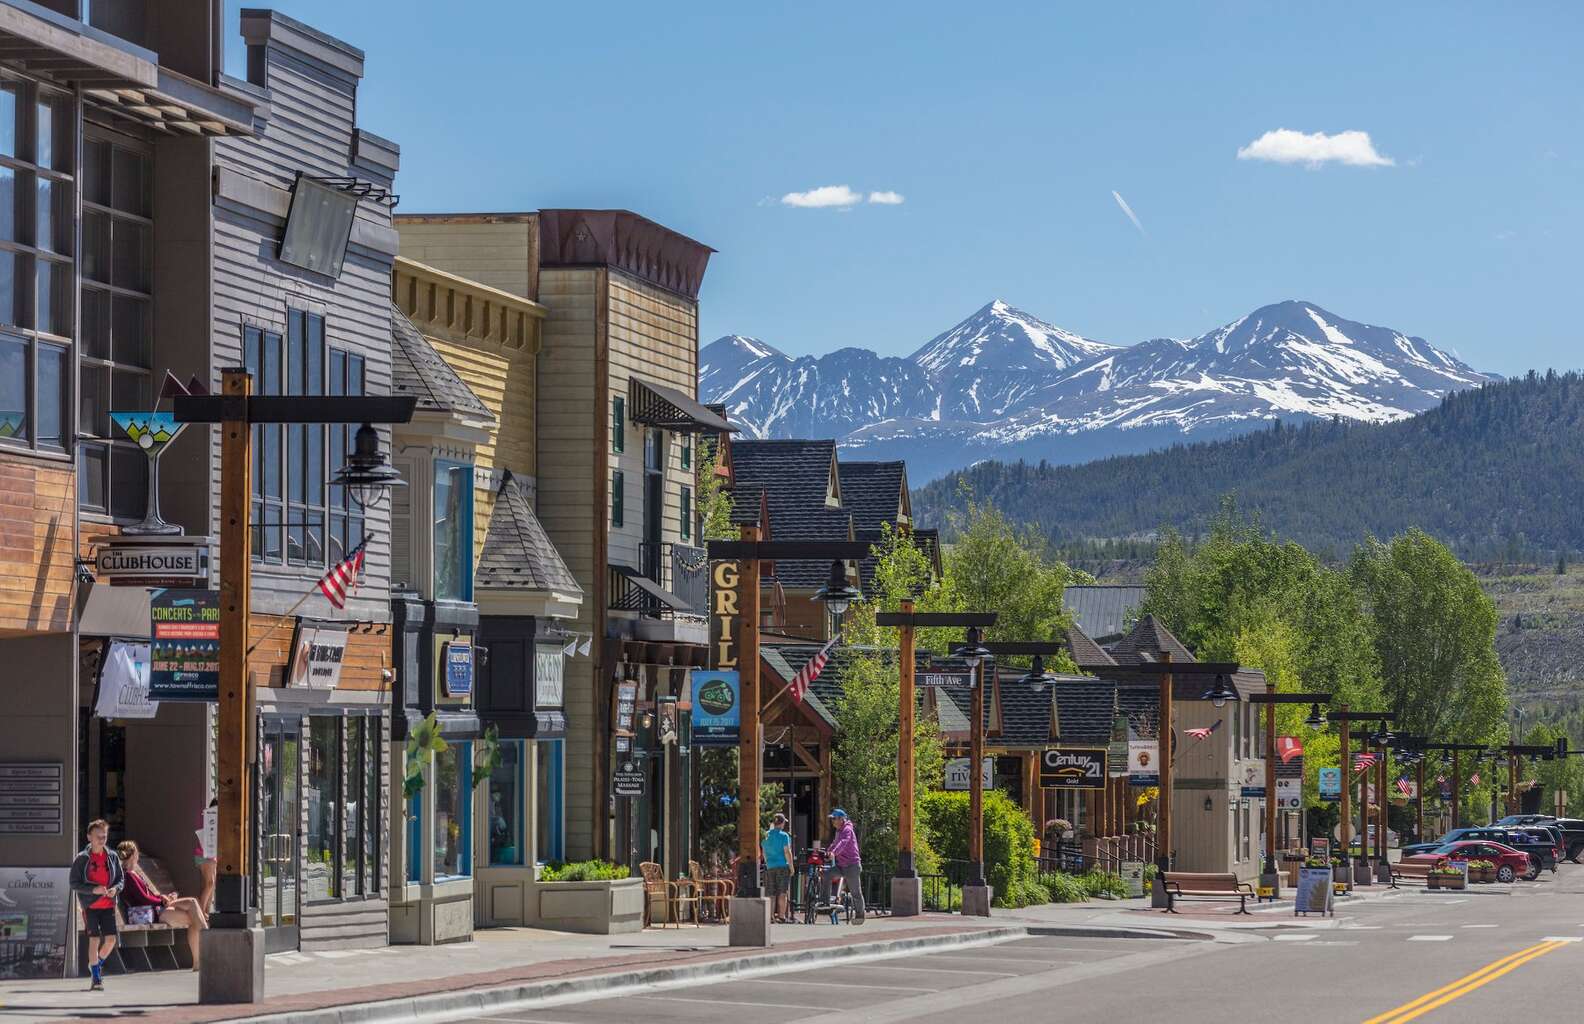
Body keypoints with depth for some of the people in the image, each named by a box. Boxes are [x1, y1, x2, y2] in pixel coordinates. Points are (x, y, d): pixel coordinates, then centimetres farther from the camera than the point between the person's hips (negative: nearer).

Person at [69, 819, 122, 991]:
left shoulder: (112, 856, 5)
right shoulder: (82, 859, -6)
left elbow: (121, 878, 12)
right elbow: (74, 883, -7)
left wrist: (115, 888, -11)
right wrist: (93, 890, -20)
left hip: (108, 905, 3)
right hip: (90, 906, -3)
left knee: (111, 939, -2)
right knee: (94, 939, -7)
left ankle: (97, 963, 28)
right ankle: (96, 979, -1)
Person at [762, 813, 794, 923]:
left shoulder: (766, 836, 9)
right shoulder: (783, 836, -7)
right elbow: (787, 852, -9)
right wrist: (791, 867, -3)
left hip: (770, 867, 5)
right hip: (782, 866, -5)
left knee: (771, 894, 7)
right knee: (783, 893, -4)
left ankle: (771, 916, 6)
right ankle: (782, 916, -8)